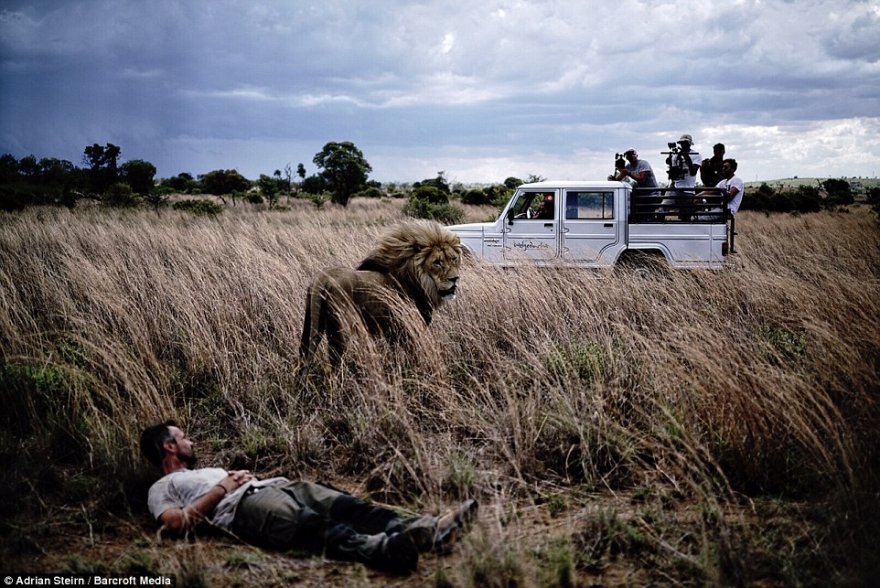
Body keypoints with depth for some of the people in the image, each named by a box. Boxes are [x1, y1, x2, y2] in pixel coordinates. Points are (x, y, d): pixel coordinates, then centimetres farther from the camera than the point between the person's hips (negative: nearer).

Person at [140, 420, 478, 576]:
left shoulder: (209, 471, 44)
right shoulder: (163, 487, 20)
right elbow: (175, 523, -1)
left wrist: (242, 477, 11)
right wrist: (221, 490, 0)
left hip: (275, 487, 8)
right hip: (246, 506, -8)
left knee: (344, 506, -21)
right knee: (312, 525, -39)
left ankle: (425, 531, -43)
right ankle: (380, 550, -68)